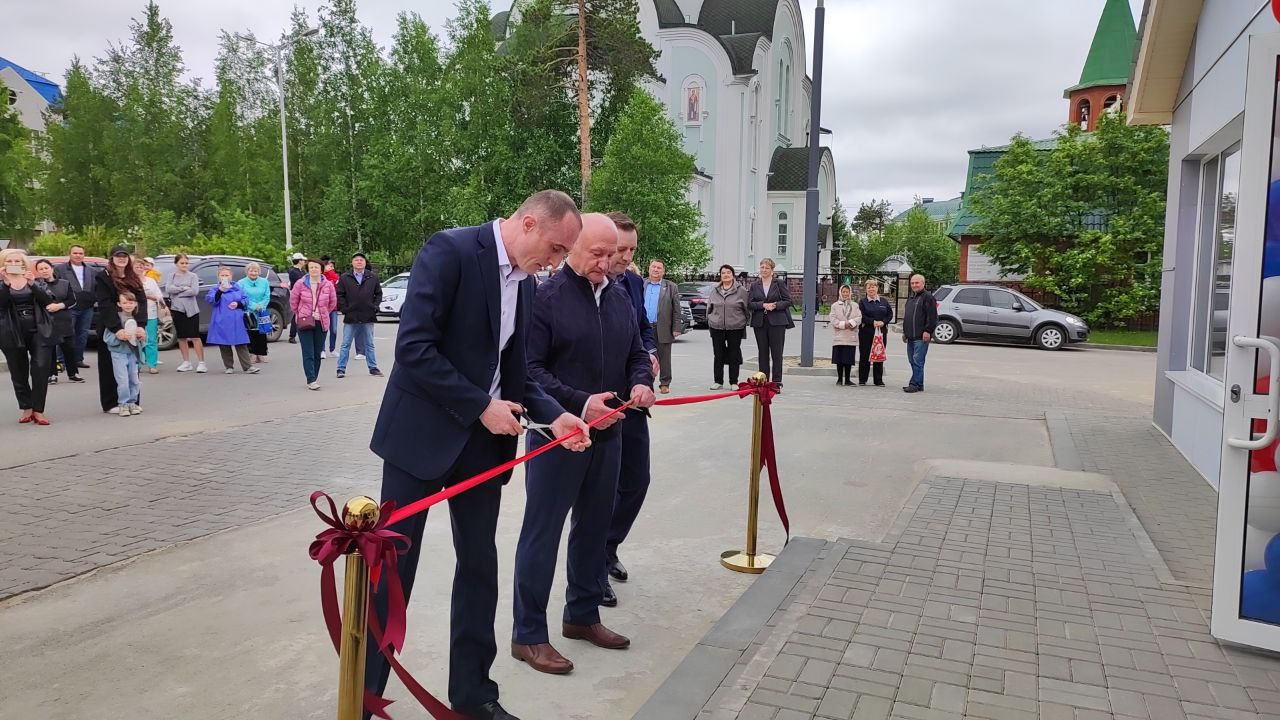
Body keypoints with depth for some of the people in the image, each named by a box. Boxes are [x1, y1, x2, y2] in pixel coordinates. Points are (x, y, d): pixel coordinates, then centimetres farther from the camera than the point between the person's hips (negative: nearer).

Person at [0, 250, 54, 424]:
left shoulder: (34, 279, 8)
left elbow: (48, 301, -5)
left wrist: (32, 284, -18)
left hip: (39, 331, 0)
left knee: (41, 370, -8)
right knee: (18, 374, 7)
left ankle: (38, 410, -1)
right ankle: (26, 409, 19)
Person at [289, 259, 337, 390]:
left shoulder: (328, 285, 0)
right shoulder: (300, 284, -4)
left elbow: (333, 302, 13)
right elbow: (293, 301, 9)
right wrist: (300, 315, 13)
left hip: (322, 322, 2)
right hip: (304, 322, -2)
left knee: (318, 353, 6)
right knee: (308, 353, -8)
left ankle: (314, 378, 16)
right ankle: (311, 380, -10)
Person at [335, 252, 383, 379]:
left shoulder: (373, 277, 4)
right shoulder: (344, 278, 1)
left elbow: (378, 293, 10)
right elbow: (339, 295, 1)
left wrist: (375, 307, -1)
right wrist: (344, 309, -7)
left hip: (368, 317, 1)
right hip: (350, 317, -1)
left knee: (369, 344, 12)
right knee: (345, 345, 3)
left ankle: (373, 368, 19)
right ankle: (341, 369, 8)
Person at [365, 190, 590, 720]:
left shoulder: (524, 282, 8)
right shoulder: (450, 250, -16)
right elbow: (413, 347, -22)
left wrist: (552, 415, -4)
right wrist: (481, 406, -19)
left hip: (484, 440, 7)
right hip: (422, 434, -7)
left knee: (480, 566, 13)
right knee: (393, 567, 4)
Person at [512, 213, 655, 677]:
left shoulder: (619, 298, 10)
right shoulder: (546, 298, -11)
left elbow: (636, 353, 18)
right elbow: (529, 369, -16)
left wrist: (642, 381, -4)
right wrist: (579, 403, -26)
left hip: (607, 433, 7)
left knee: (594, 527, 17)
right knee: (542, 533, 2)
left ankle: (582, 616, 34)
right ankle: (528, 635, 15)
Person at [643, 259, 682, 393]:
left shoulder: (671, 287, 6)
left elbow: (676, 310, 2)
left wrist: (676, 329, -5)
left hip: (663, 329, -2)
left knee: (664, 358, 3)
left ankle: (664, 384, 13)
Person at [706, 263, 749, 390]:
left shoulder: (741, 290, -1)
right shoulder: (714, 290, 8)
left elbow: (747, 308, 4)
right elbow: (709, 307, 16)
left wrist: (746, 321, 3)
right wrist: (710, 320, 12)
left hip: (735, 328, -2)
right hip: (717, 327, 2)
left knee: (734, 355, 3)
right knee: (718, 355, 5)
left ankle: (734, 382, 12)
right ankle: (718, 382, 13)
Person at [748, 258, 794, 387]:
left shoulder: (780, 283, 4)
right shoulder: (755, 286, 12)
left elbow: (788, 301, 0)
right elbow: (749, 303, 3)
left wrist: (775, 305, -16)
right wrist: (763, 305, -13)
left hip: (777, 322, -3)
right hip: (760, 322, 3)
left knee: (777, 352, -4)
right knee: (763, 352, 7)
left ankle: (777, 380, 0)